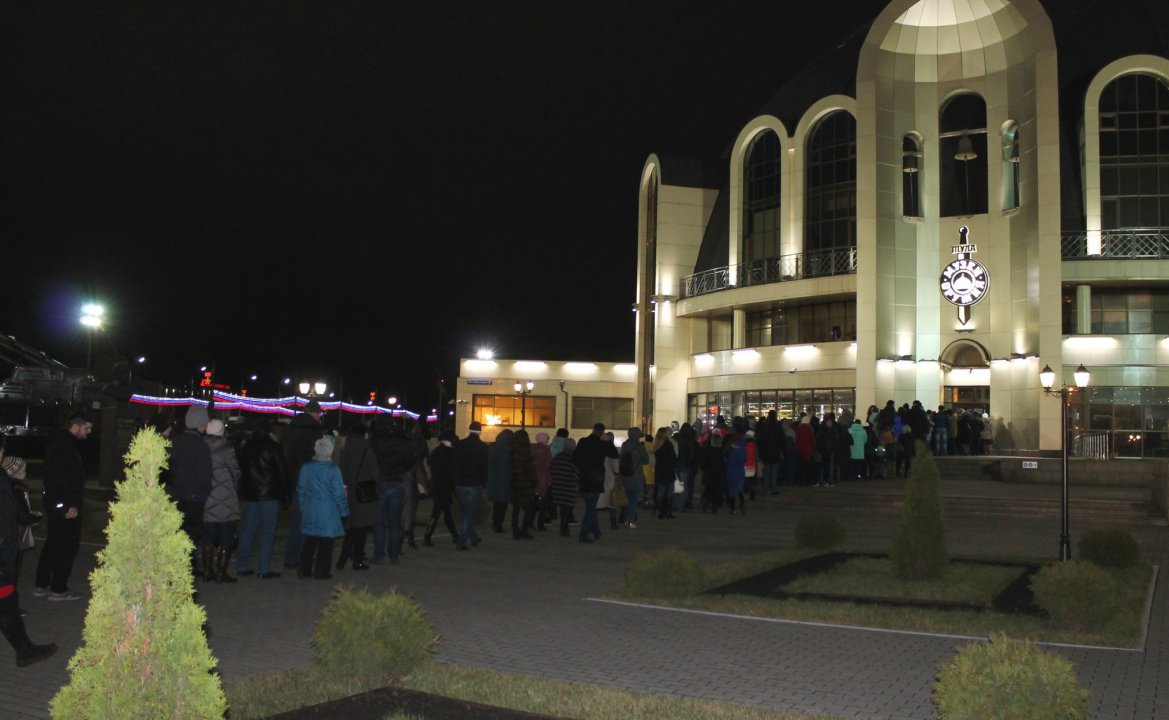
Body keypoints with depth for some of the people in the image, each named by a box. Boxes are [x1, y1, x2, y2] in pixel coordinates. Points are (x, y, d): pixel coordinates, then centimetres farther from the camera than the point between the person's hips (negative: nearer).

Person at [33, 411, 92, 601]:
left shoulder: (58, 441, 15)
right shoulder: (65, 444, -19)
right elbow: (63, 477, -25)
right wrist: (71, 505, -24)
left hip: (54, 502, 11)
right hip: (64, 504, -11)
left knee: (53, 543, 17)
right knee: (67, 544, -2)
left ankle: (42, 585, 23)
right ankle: (58, 589, 4)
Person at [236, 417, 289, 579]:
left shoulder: (245, 446, 8)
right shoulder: (273, 446, -8)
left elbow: (241, 471, 12)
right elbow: (282, 472, -6)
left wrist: (241, 495, 17)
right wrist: (285, 495, 2)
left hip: (249, 495, 5)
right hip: (269, 496, -5)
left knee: (247, 531, 12)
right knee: (267, 532, -1)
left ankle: (242, 567, 15)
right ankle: (265, 570, -2)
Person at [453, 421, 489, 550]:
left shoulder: (460, 444, 2)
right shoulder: (482, 446, -7)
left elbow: (455, 464, 3)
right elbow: (484, 467, -6)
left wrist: (455, 482, 8)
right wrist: (484, 484, 4)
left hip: (460, 484, 4)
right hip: (474, 485, -3)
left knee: (466, 513, 18)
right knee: (469, 514, 2)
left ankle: (474, 537, 29)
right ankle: (461, 542, -3)